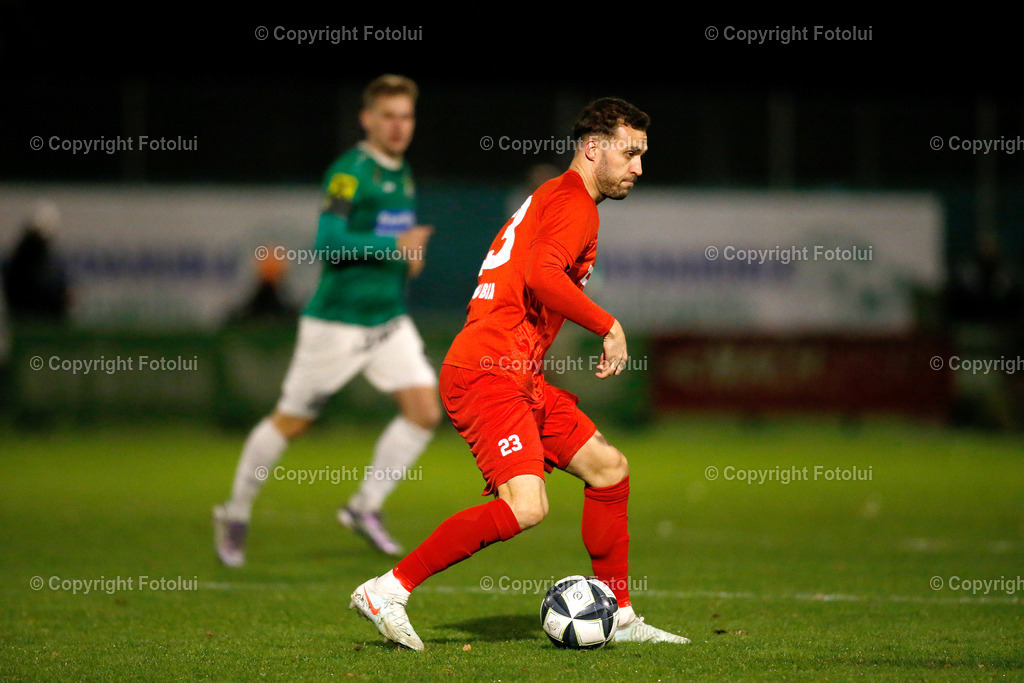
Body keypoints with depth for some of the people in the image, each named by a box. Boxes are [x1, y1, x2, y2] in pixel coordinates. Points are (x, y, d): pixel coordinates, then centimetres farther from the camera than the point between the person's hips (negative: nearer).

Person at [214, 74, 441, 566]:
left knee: (425, 410, -8)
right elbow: (329, 241, -24)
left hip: (390, 320, 7)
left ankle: (365, 507, 5)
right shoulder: (349, 172, -14)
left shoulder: (402, 173, 12)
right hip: (337, 319, -7)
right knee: (291, 421, 3)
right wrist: (394, 246, -28)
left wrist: (409, 256, 8)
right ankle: (236, 512, 21)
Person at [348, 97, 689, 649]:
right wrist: (609, 326, -16)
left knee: (609, 468, 13)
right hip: (488, 372, -11)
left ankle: (619, 617, 20)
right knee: (525, 506, -23)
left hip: (520, 379, 11)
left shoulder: (549, 197, 24)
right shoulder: (574, 202, -7)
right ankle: (388, 591, -17)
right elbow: (542, 273, -25)